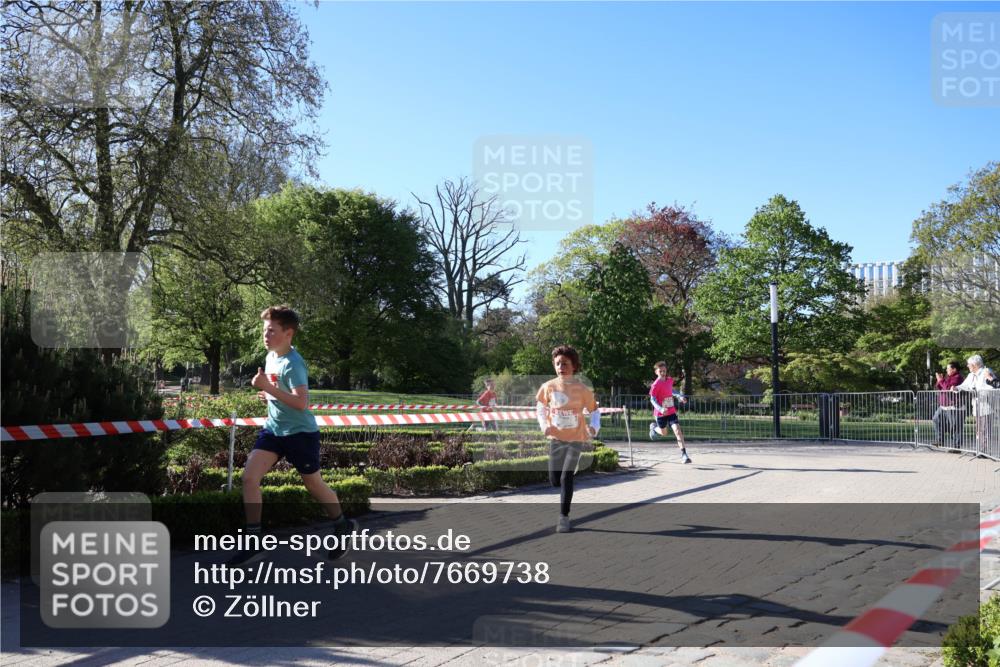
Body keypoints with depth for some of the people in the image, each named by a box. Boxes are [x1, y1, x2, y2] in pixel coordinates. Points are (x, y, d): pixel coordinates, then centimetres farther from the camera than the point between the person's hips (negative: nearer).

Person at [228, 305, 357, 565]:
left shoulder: (293, 364, -21)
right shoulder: (271, 356, 6)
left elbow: (301, 402, -34)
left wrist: (267, 388, -34)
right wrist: (268, 395, 9)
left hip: (300, 433, -7)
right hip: (273, 430, 8)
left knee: (313, 484, 9)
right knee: (249, 477, -8)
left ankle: (343, 527, 35)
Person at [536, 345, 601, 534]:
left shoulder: (582, 389, -11)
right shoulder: (548, 387, -6)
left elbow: (594, 410, 1)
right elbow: (540, 407, 11)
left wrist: (594, 427, -16)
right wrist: (543, 424, -4)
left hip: (576, 439, -3)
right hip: (556, 439, 3)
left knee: (566, 477, -12)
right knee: (555, 480, 7)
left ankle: (564, 518, -2)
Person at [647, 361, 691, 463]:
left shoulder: (670, 380, 1)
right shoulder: (656, 385, -17)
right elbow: (652, 399, -17)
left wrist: (680, 396, 7)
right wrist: (660, 409, -31)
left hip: (671, 411, 4)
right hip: (660, 413, -3)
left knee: (677, 430, -12)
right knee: (663, 433, 14)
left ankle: (684, 454, -13)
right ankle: (653, 427, 50)